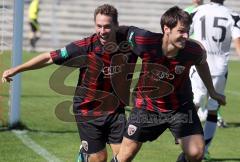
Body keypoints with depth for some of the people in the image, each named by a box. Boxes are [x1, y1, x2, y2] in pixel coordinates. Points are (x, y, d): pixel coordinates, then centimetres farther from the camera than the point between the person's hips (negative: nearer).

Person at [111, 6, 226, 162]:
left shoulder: (193, 50, -22)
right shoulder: (145, 42, -29)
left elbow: (201, 63, 3)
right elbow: (129, 31, -6)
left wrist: (212, 92, 16)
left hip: (181, 107, 1)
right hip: (147, 106, 0)